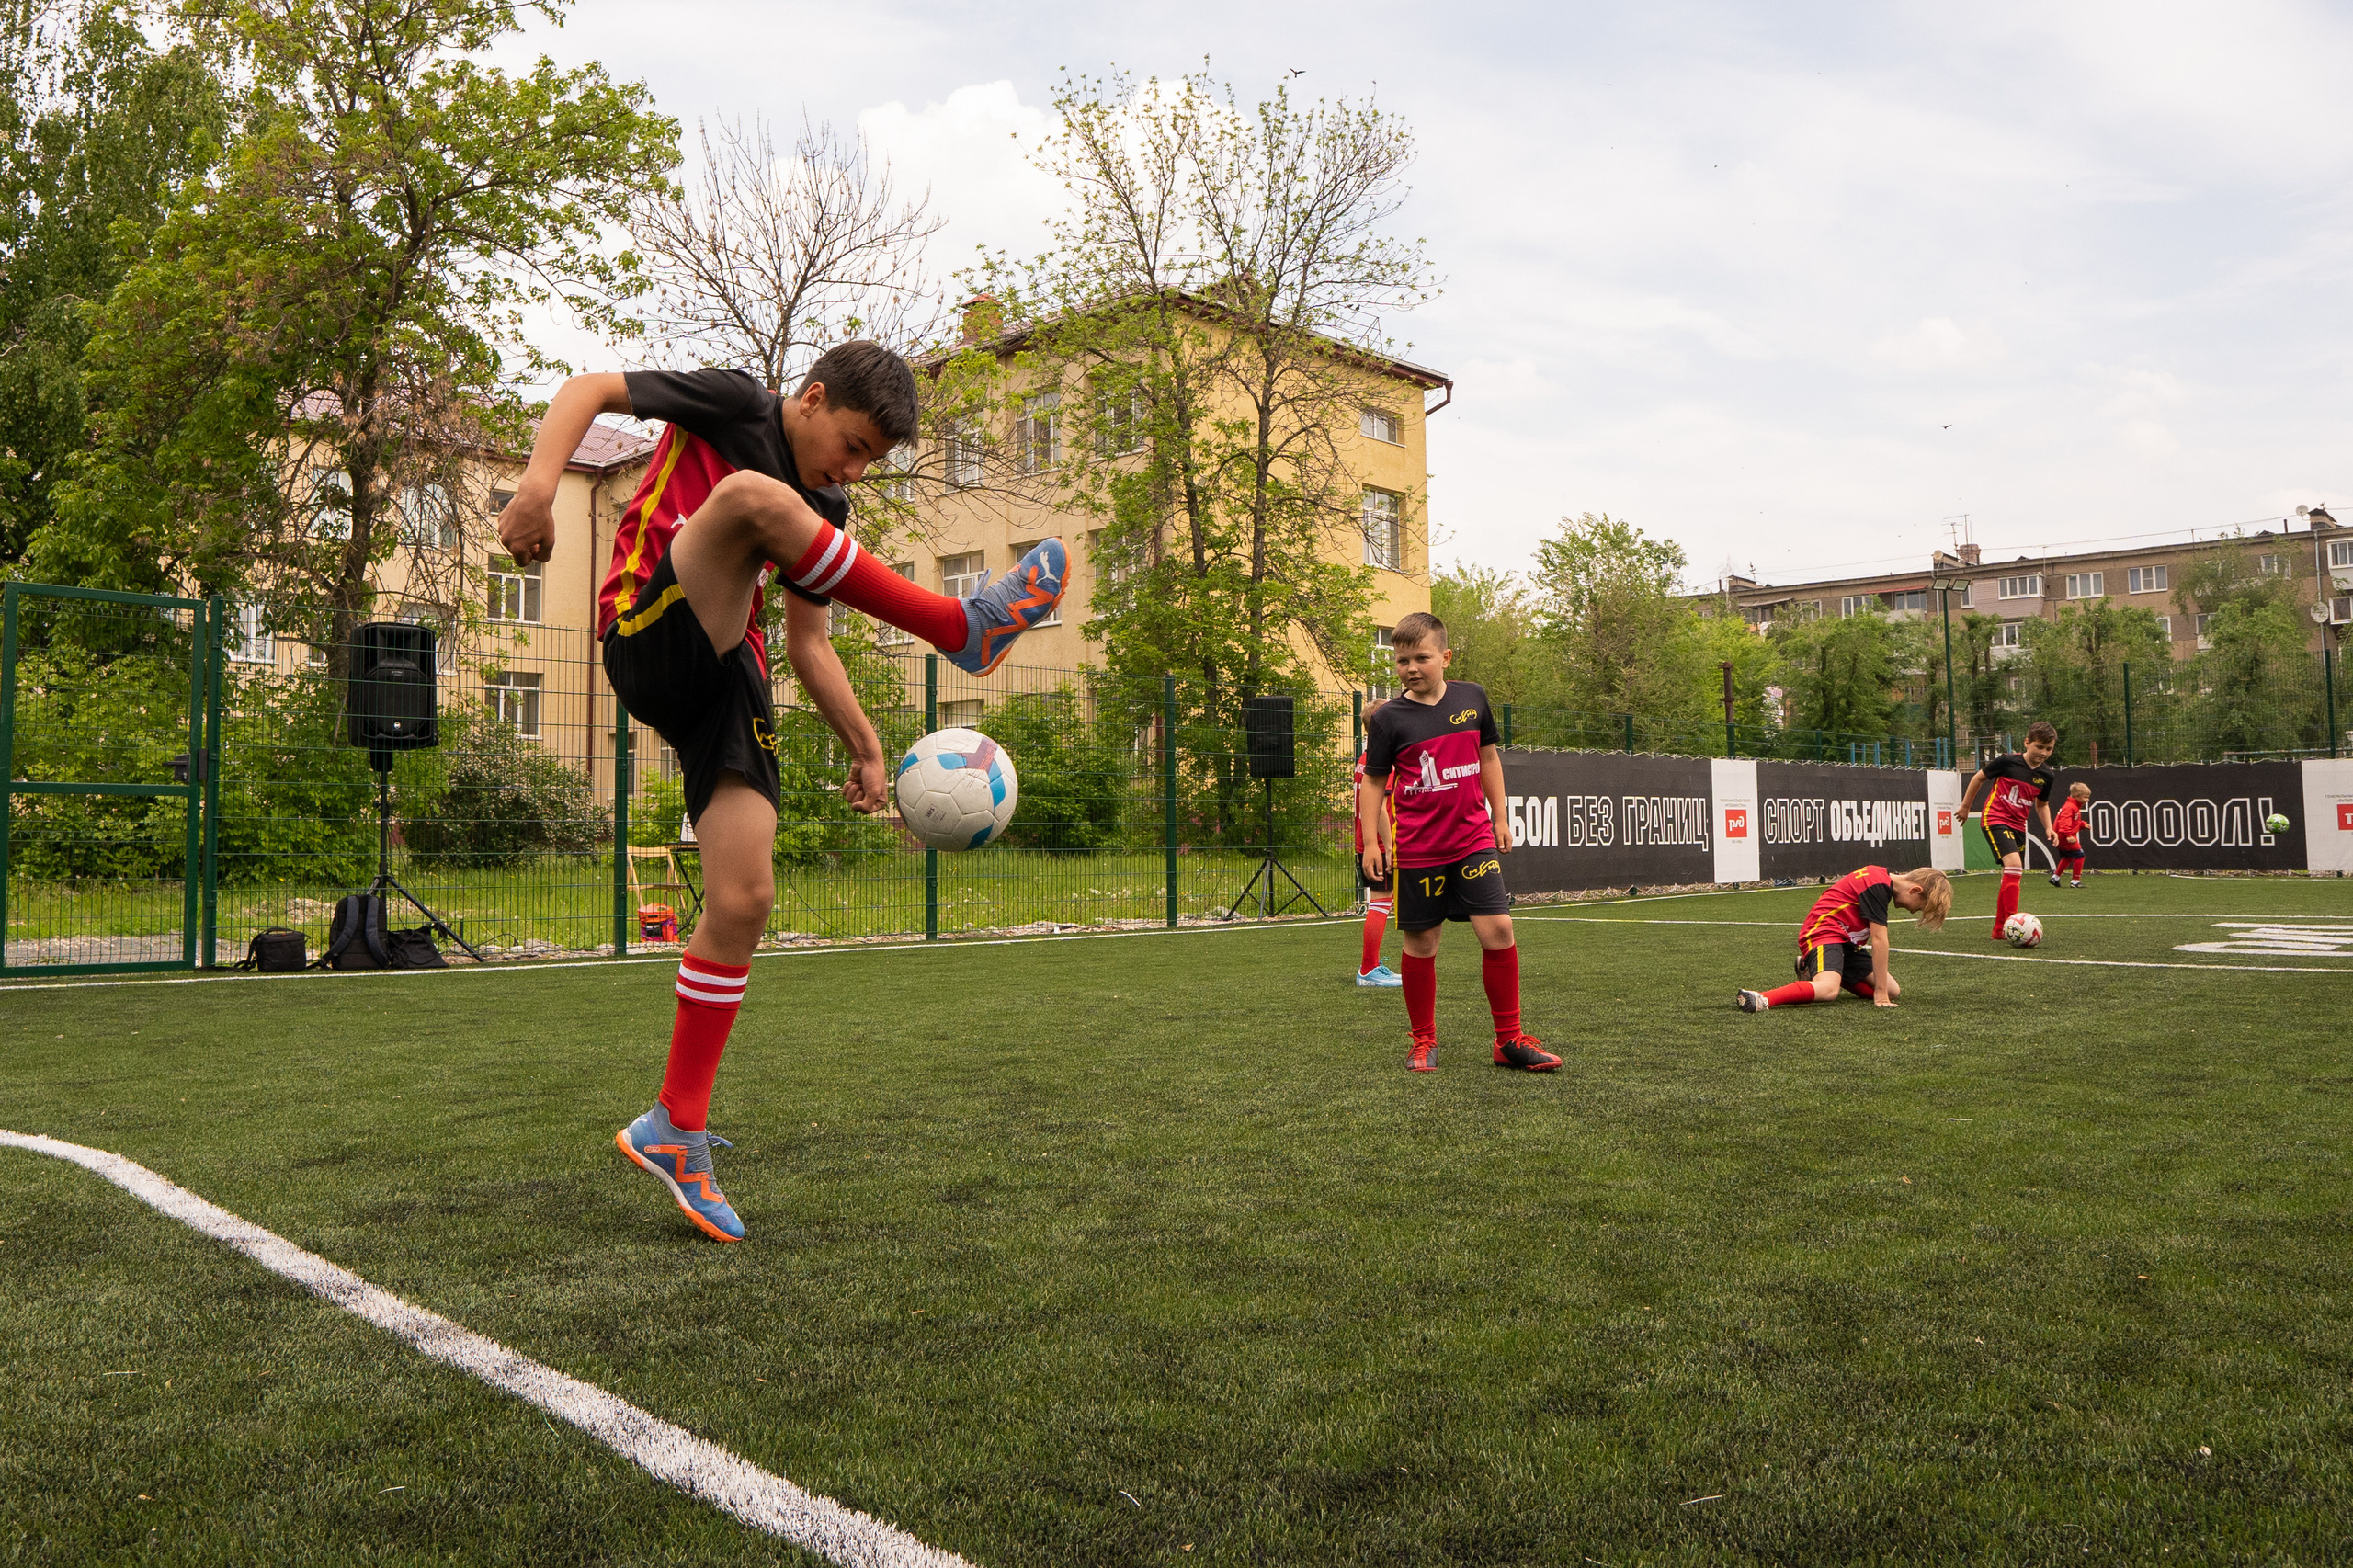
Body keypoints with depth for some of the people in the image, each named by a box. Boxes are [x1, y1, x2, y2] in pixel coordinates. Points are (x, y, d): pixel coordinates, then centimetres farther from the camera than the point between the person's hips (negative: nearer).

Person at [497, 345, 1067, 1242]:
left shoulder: (823, 511, 20)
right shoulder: (733, 405, 4)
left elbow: (807, 642, 24)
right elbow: (590, 390, -3)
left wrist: (864, 746, 16)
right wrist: (541, 482, -22)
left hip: (728, 681, 6)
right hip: (651, 641, -6)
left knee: (743, 900, -8)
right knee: (754, 498, -30)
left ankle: (675, 1132, 3)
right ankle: (965, 630, -25)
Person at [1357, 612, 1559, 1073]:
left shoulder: (1472, 698, 3)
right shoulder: (1389, 719, -5)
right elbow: (1372, 782, 3)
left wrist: (1499, 817, 16)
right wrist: (1371, 841, -3)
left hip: (1474, 840, 2)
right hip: (1417, 850, -2)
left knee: (1498, 930, -8)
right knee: (1421, 943, 4)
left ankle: (1509, 1039, 5)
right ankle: (1423, 1040, 21)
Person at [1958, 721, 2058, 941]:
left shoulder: (2045, 776, 5)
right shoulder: (2008, 762, -12)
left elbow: (2042, 804, 21)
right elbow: (1979, 777, 1)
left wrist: (2048, 828, 6)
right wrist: (1965, 807, 9)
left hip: (2018, 826, 7)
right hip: (1994, 819, -7)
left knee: (2011, 877, 9)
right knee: (2014, 865, -26)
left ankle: (1999, 931, 20)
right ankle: (2012, 922, -26)